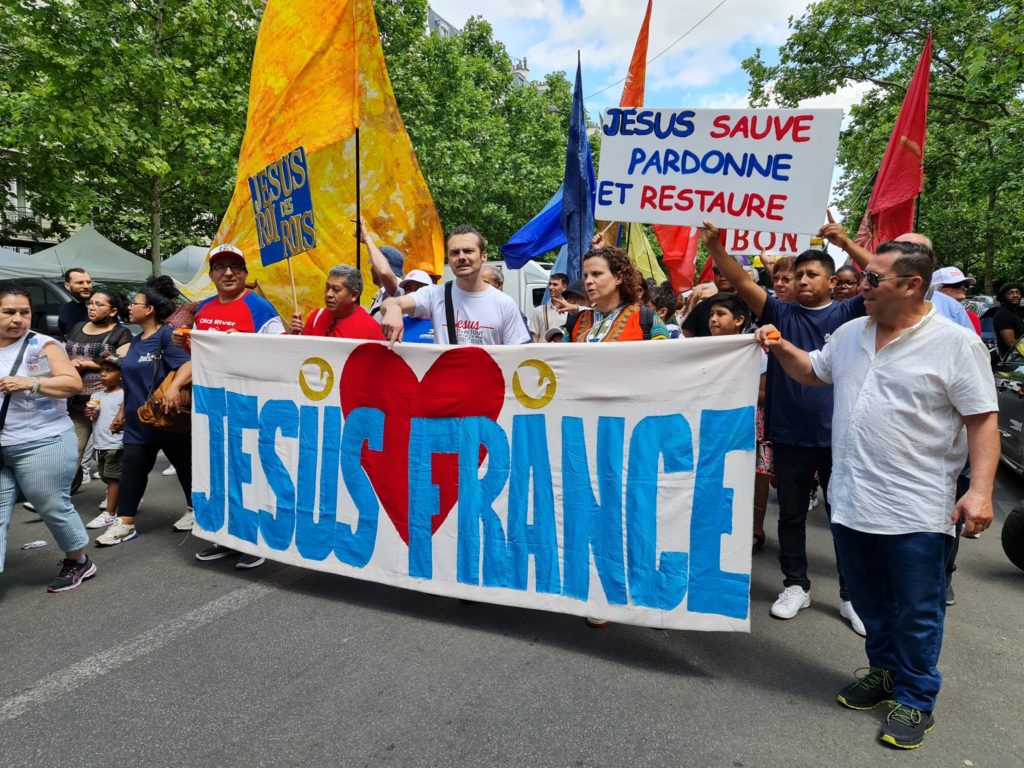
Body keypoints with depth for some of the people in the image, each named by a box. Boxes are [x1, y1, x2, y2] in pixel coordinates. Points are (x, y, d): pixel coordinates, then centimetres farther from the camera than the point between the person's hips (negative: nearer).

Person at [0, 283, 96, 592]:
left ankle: (79, 562, 26)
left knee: (53, 507, 5)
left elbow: (74, 383, -13)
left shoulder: (43, 345, -6)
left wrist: (30, 383, -23)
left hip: (42, 444, -5)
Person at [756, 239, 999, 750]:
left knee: (916, 614, 9)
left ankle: (916, 700, 27)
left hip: (917, 512, -5)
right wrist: (781, 348, 4)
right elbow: (813, 372, 22)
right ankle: (885, 671, 41)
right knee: (871, 604, 21)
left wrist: (980, 490, -18)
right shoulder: (850, 333, 7)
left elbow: (983, 421, -10)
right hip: (852, 502, 6)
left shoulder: (956, 343, -10)